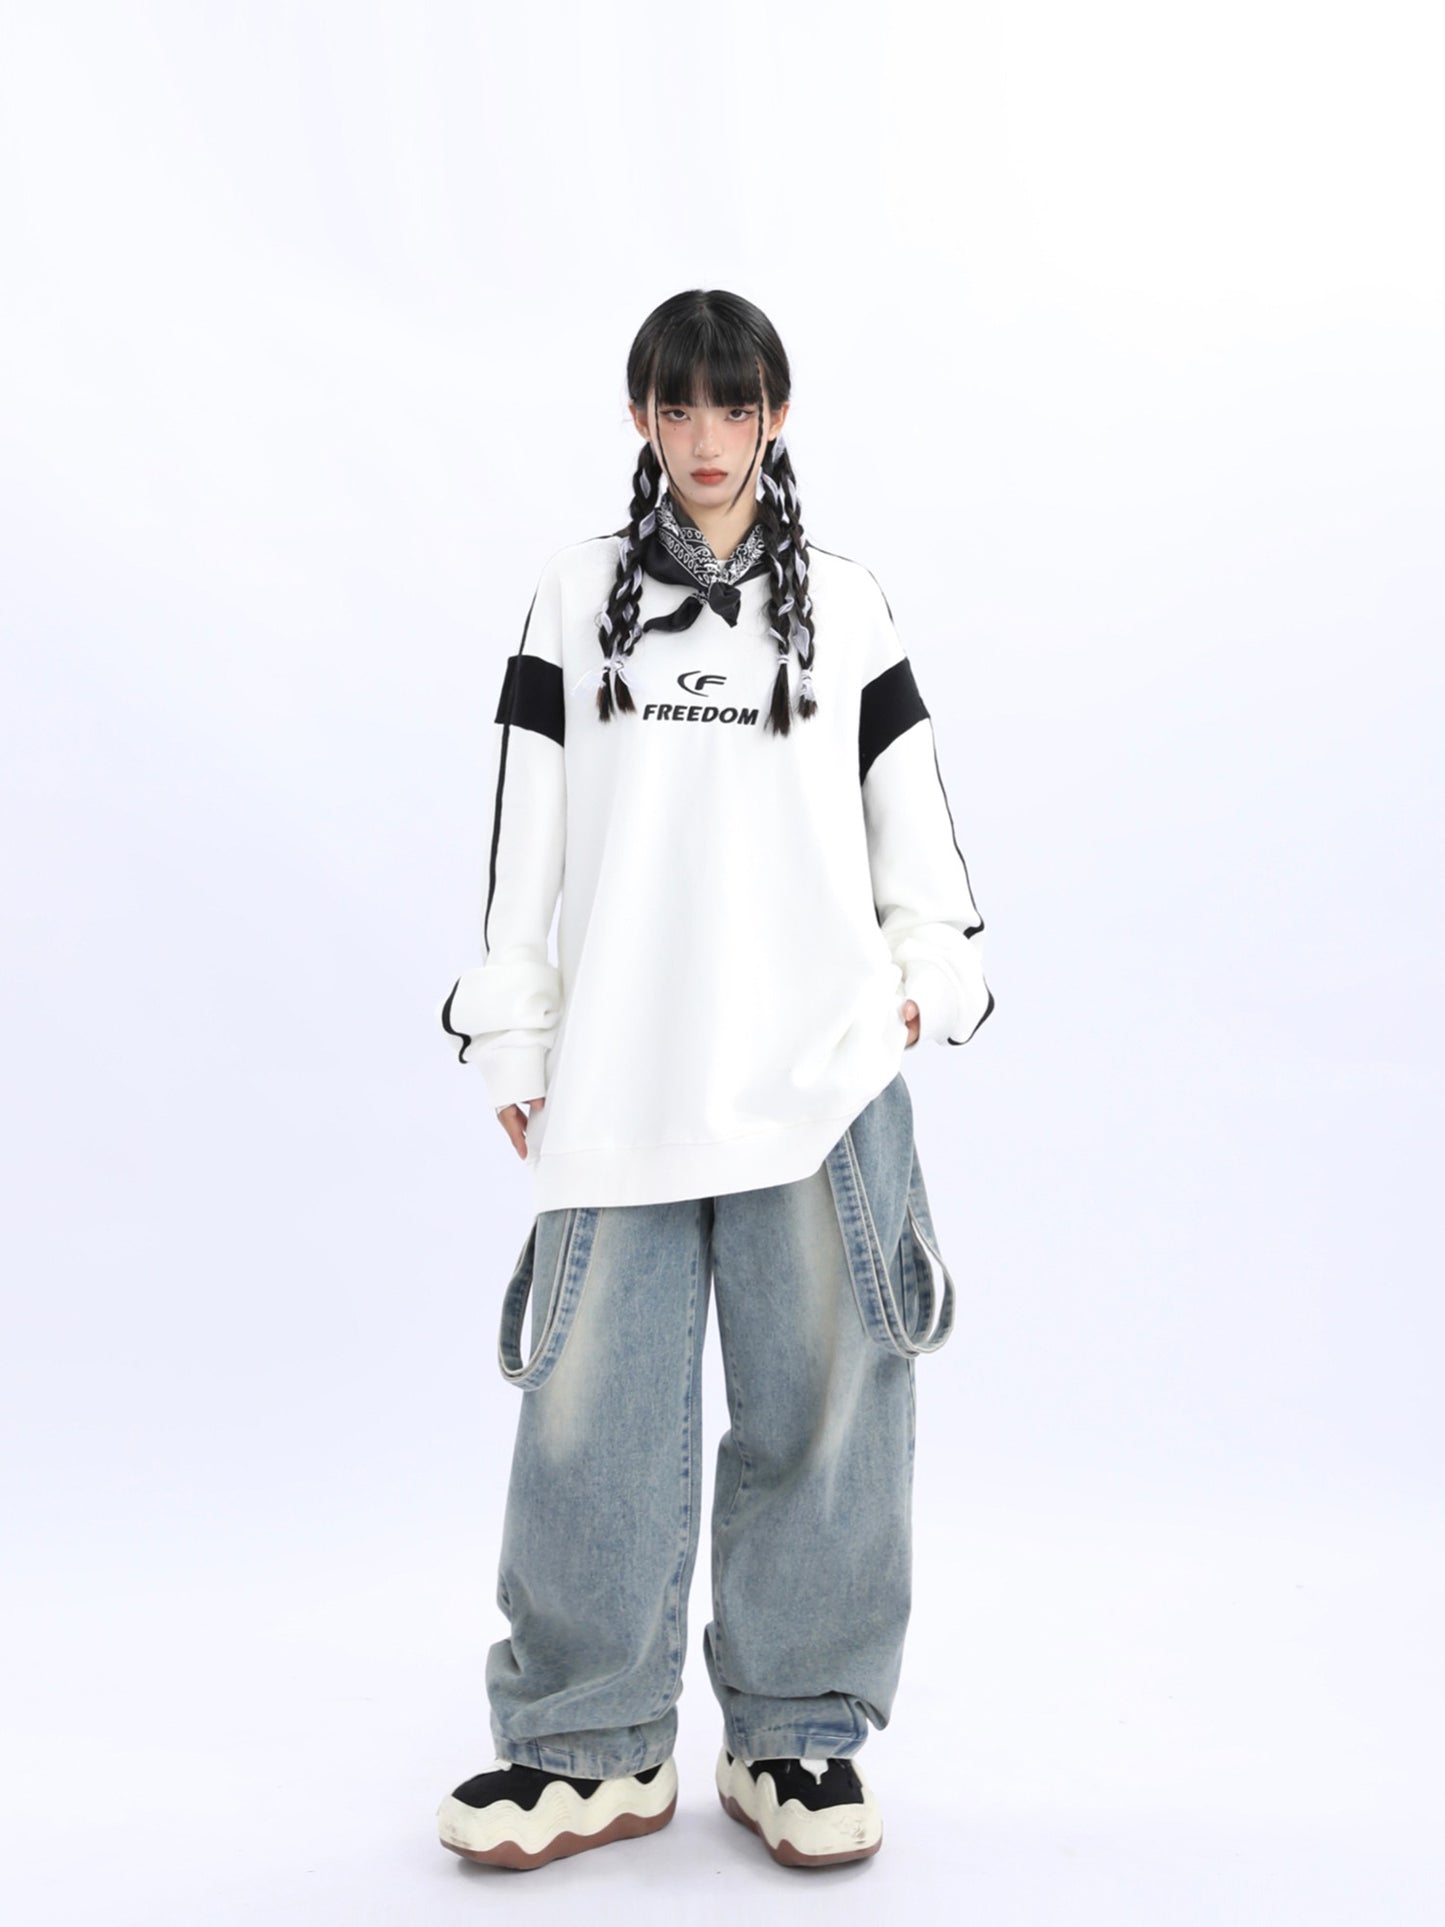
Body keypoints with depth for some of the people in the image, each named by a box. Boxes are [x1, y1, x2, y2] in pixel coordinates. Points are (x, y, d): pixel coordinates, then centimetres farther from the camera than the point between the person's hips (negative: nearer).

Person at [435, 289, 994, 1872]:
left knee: (821, 1390, 2)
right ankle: (595, 1745, 14)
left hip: (822, 1072, 0)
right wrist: (511, 1031, 5)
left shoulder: (846, 608, 12)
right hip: (618, 1076, 0)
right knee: (592, 1402, 0)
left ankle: (799, 1734, 16)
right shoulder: (574, 600, 11)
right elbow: (523, 833, 9)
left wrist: (930, 969, 4)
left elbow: (914, 810, 15)